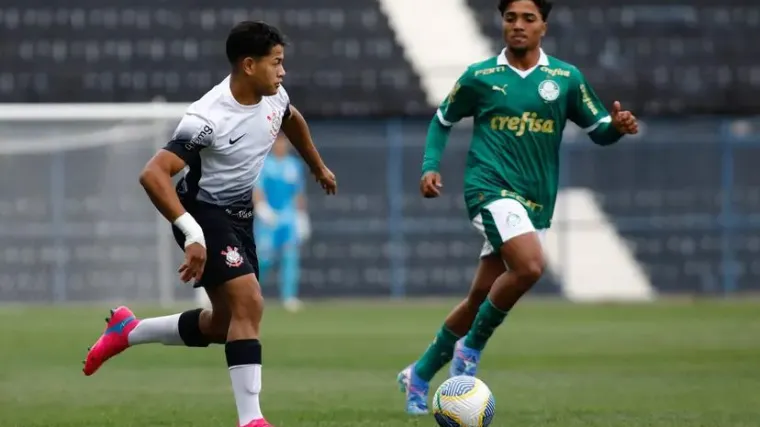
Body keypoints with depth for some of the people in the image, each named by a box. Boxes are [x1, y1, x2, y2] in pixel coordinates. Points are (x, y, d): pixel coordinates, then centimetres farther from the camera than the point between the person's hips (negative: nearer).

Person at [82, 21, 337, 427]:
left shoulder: (273, 97, -5)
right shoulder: (208, 119, -28)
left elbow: (293, 120, 22)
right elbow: (153, 174, -34)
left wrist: (319, 168, 36)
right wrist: (192, 233, -41)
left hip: (239, 216, 9)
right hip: (204, 212, -8)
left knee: (225, 325, 14)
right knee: (249, 304, -23)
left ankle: (126, 331, 33)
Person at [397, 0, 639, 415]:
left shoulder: (565, 78, 6)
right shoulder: (480, 77, 2)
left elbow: (598, 130, 9)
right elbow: (443, 120, 15)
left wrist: (617, 126, -13)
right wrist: (430, 167, 1)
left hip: (535, 203, 4)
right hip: (490, 188, -4)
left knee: (479, 297, 7)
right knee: (529, 266, -29)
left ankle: (421, 374, 24)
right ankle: (471, 348, -8)